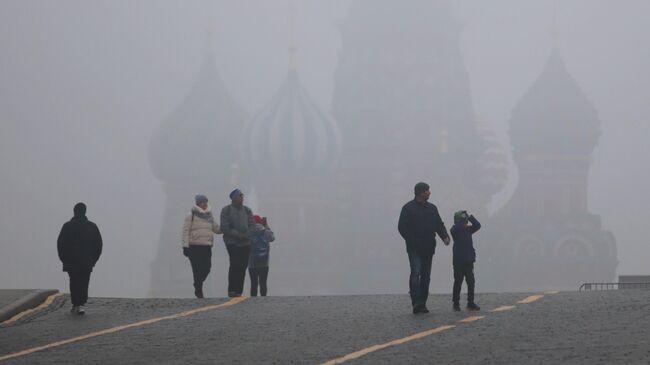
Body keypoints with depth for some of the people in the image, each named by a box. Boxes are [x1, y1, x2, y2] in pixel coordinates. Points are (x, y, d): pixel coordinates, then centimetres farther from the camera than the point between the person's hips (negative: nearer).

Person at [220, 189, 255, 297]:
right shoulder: (226, 210, 2)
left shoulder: (247, 210, 15)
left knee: (243, 266, 1)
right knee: (235, 264, -16)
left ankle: (239, 290, 5)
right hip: (232, 242, -4)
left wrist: (245, 235, -9)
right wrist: (237, 234, -15)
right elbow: (225, 227, -6)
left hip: (245, 243, 5)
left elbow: (252, 225, 9)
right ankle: (232, 290, -11)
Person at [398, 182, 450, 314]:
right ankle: (416, 302, -25)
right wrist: (412, 241, -13)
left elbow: (439, 224, 13)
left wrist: (445, 236, -6)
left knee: (426, 275, 6)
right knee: (416, 273, -17)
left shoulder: (432, 208, 15)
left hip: (428, 248, 6)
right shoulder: (408, 208, -2)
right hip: (414, 249, -6)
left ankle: (422, 304, 11)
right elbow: (402, 227, -6)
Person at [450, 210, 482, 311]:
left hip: (469, 261, 4)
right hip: (459, 262, -4)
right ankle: (456, 303, 12)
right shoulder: (455, 230, -6)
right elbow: (456, 228, -28)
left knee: (471, 282, 2)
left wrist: (469, 217, -8)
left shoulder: (468, 229, 8)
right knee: (458, 282, 3)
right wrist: (463, 217, -24)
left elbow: (477, 225, -2)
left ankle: (471, 303, 8)